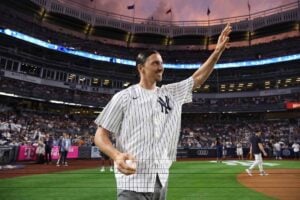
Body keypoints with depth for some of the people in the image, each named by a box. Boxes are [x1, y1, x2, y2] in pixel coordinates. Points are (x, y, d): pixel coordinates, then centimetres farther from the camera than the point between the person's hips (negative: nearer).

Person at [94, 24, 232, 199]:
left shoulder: (171, 93, 8)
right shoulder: (124, 97, -7)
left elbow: (198, 78, 7)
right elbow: (100, 135, -7)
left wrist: (218, 50, -2)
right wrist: (116, 155, -26)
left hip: (161, 181, 6)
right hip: (133, 183, -5)